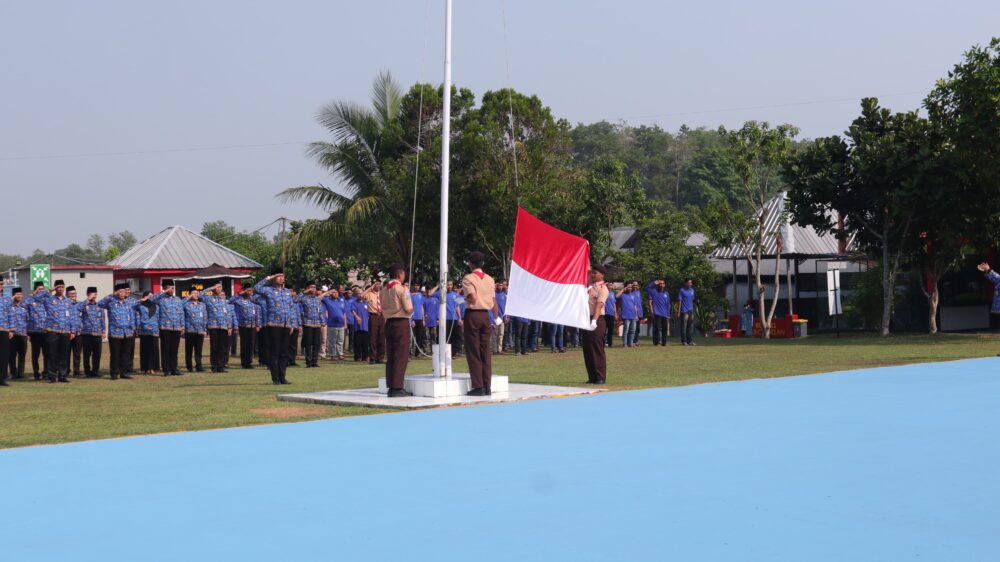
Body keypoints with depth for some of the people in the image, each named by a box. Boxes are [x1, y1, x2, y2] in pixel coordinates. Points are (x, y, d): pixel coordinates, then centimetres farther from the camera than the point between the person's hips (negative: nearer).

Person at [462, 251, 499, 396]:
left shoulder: (468, 278, -8)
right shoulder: (490, 279, 10)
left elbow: (472, 298, -20)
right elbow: (494, 302, 8)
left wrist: (464, 295, 0)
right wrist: (496, 319, 15)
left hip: (472, 315, -5)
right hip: (486, 315, 5)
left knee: (473, 351, -2)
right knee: (486, 351, 8)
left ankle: (478, 386, -5)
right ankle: (487, 386, 7)